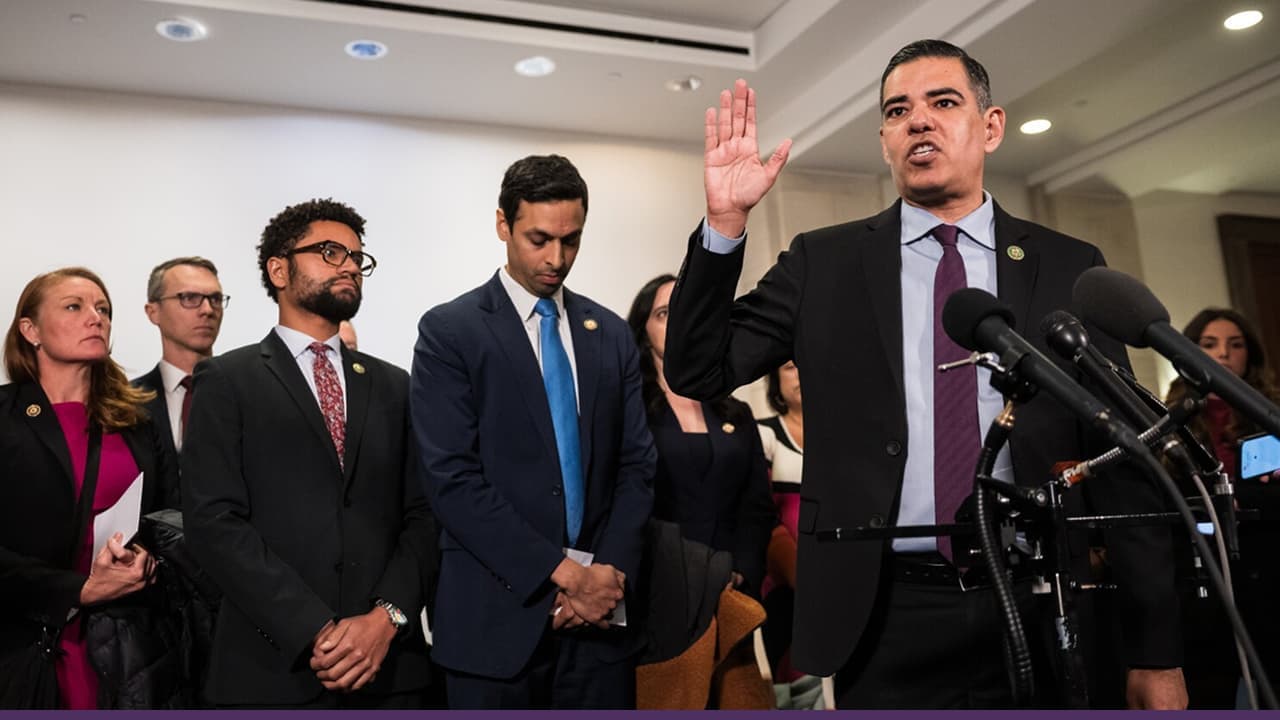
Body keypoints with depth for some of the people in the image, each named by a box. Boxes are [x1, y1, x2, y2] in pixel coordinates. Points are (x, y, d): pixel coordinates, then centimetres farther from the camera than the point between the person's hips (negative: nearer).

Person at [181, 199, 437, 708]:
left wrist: (388, 617, -12)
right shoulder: (227, 381, 1)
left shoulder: (392, 386, 11)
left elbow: (423, 514, 4)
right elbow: (214, 521, -9)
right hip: (272, 668, -3)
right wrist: (316, 632, -16)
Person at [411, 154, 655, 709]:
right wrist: (563, 572, -14)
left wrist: (612, 572, -8)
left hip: (600, 613, 4)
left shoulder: (611, 334, 10)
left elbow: (636, 465, 7)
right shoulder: (449, 331, -4)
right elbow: (452, 479, -11)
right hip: (497, 615, -3)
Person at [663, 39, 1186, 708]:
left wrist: (1156, 649, 4)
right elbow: (697, 371, -2)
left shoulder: (1070, 269, 4)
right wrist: (725, 222, -14)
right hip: (882, 622, -1)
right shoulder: (823, 262, 3)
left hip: (1033, 612, 1)